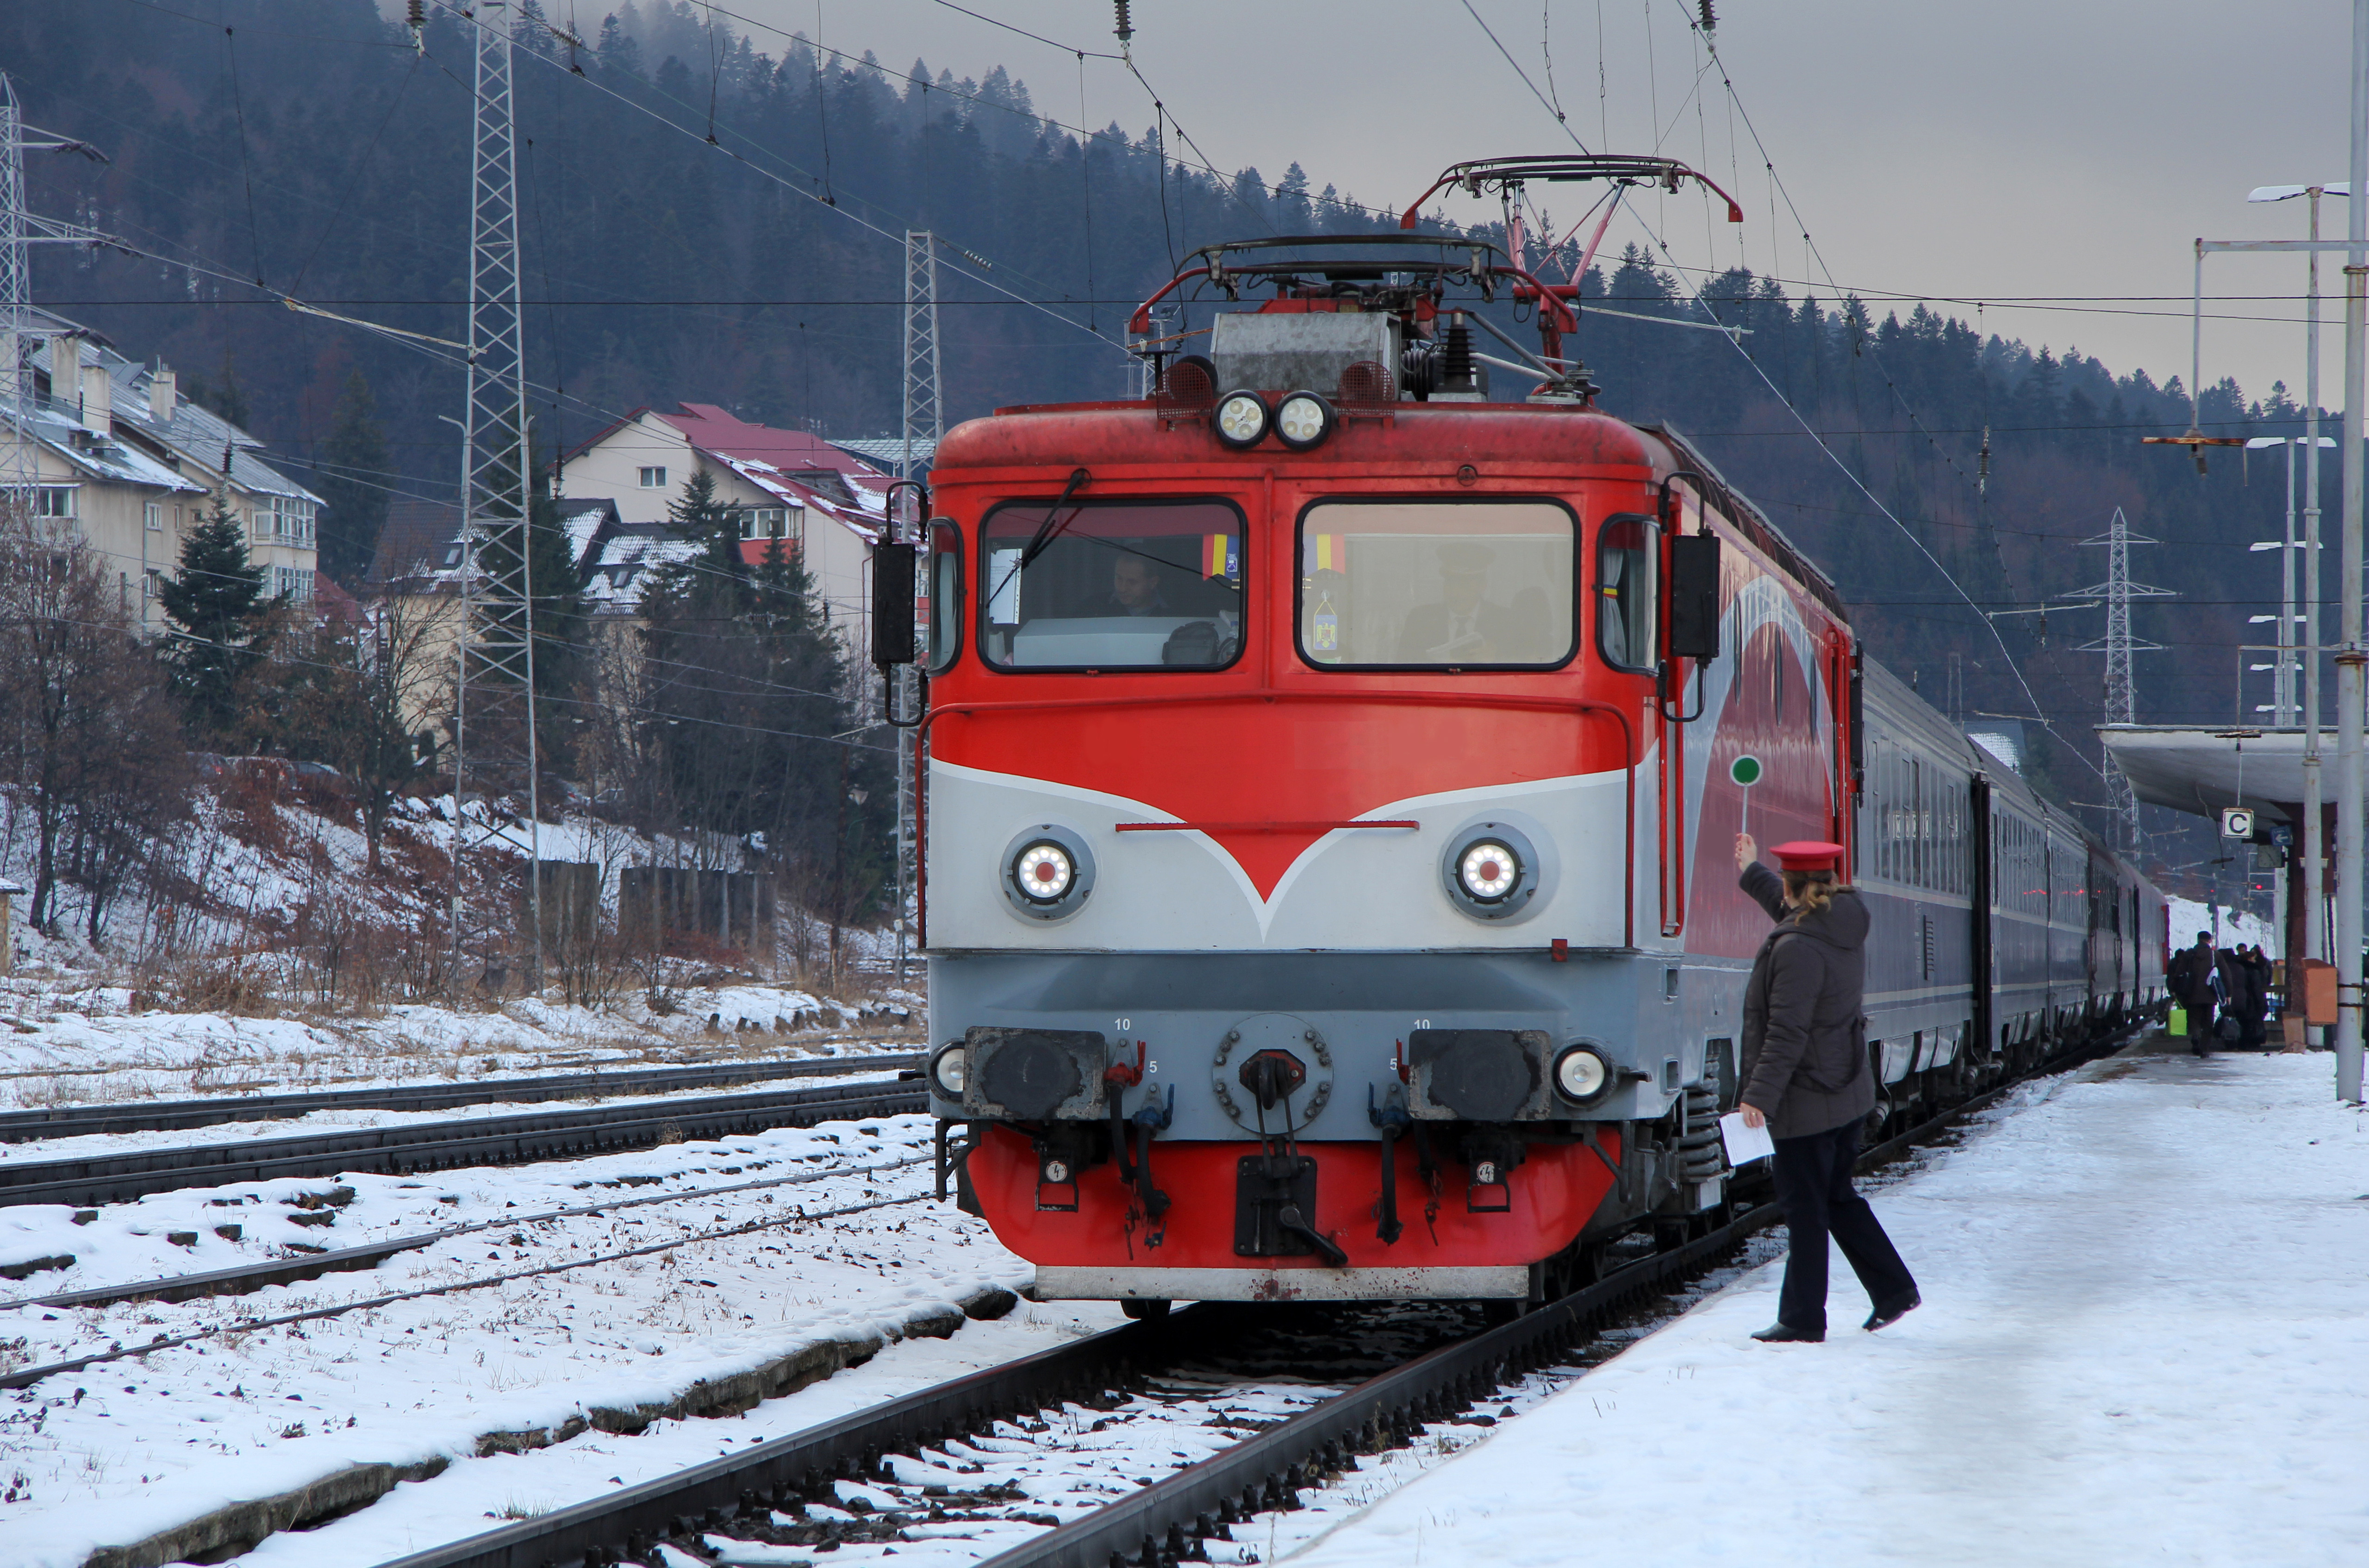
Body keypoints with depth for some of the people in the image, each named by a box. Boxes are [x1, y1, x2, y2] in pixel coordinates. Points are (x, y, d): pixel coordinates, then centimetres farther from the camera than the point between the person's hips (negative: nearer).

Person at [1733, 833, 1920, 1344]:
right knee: (1838, 1197, 20)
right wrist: (1751, 874, 41)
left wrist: (1759, 1096, -20)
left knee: (1804, 1210, 0)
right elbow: (1794, 912, 29)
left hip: (1805, 1104, -9)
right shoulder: (1846, 928, 5)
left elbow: (1787, 1033, -24)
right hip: (1848, 1096, 9)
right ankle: (1894, 1289, 21)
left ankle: (1803, 1320, 7)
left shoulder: (1798, 950, -22)